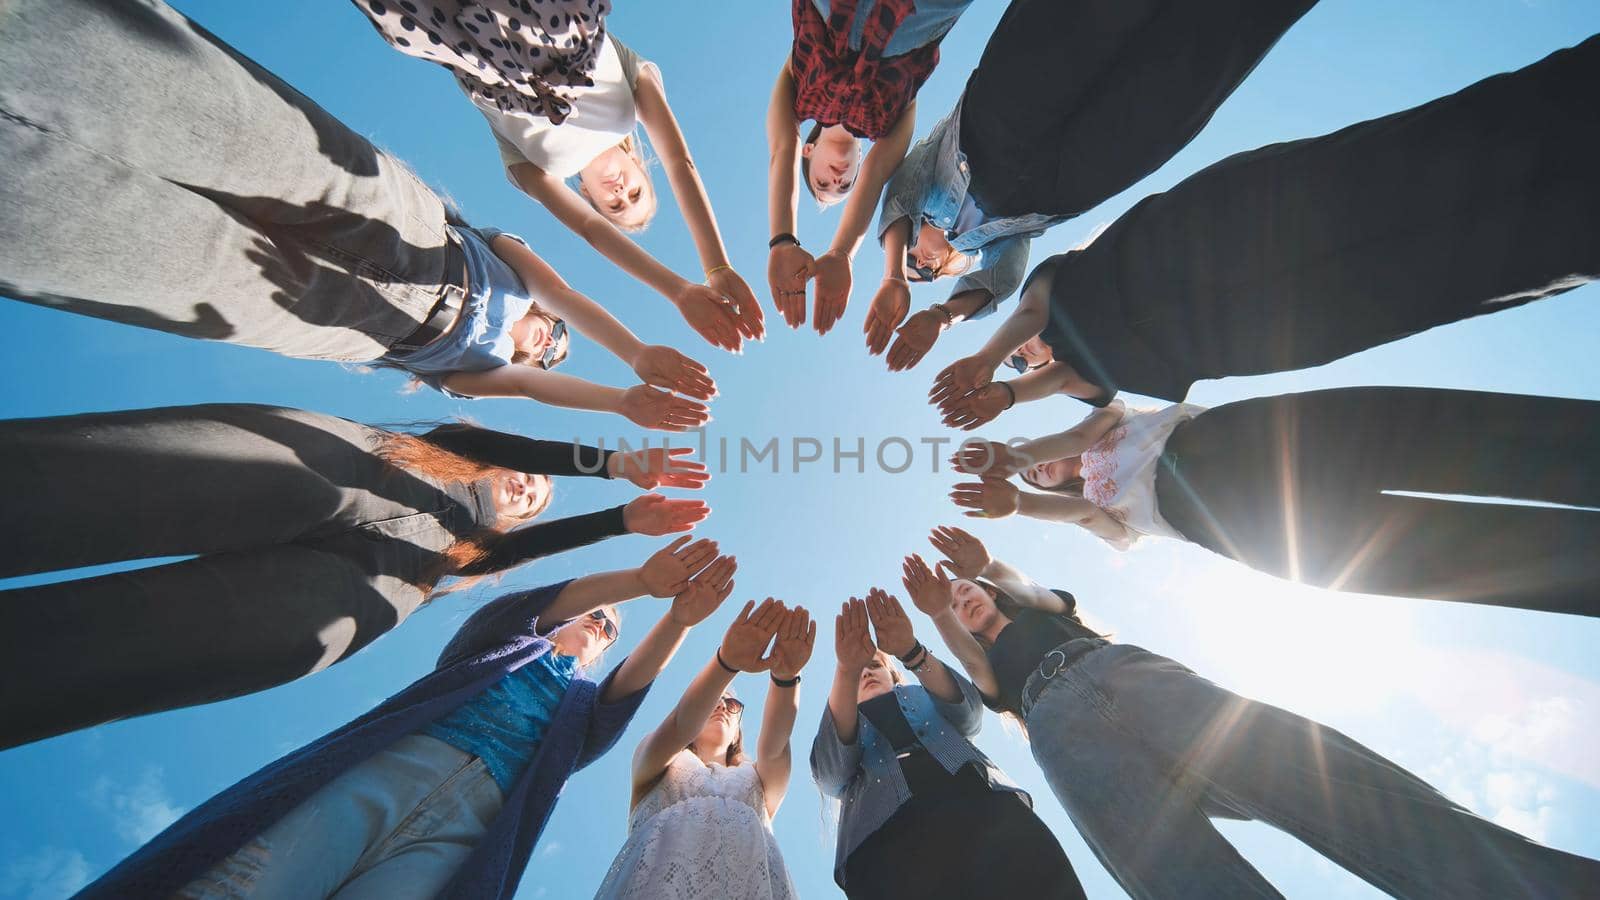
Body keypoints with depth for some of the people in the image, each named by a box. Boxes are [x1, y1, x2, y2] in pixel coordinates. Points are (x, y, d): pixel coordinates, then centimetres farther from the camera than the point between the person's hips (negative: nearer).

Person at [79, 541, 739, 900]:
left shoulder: (583, 709, 27)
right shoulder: (502, 643, 25)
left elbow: (632, 687, 4)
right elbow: (542, 602, 3)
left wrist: (677, 620, -16)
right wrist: (639, 580, -15)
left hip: (460, 836, 0)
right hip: (380, 772, 0)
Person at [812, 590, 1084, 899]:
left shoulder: (923, 698, 33)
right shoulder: (839, 731, 30)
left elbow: (968, 713, 9)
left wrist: (911, 651, -9)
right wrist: (846, 670, -11)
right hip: (888, 833, -1)